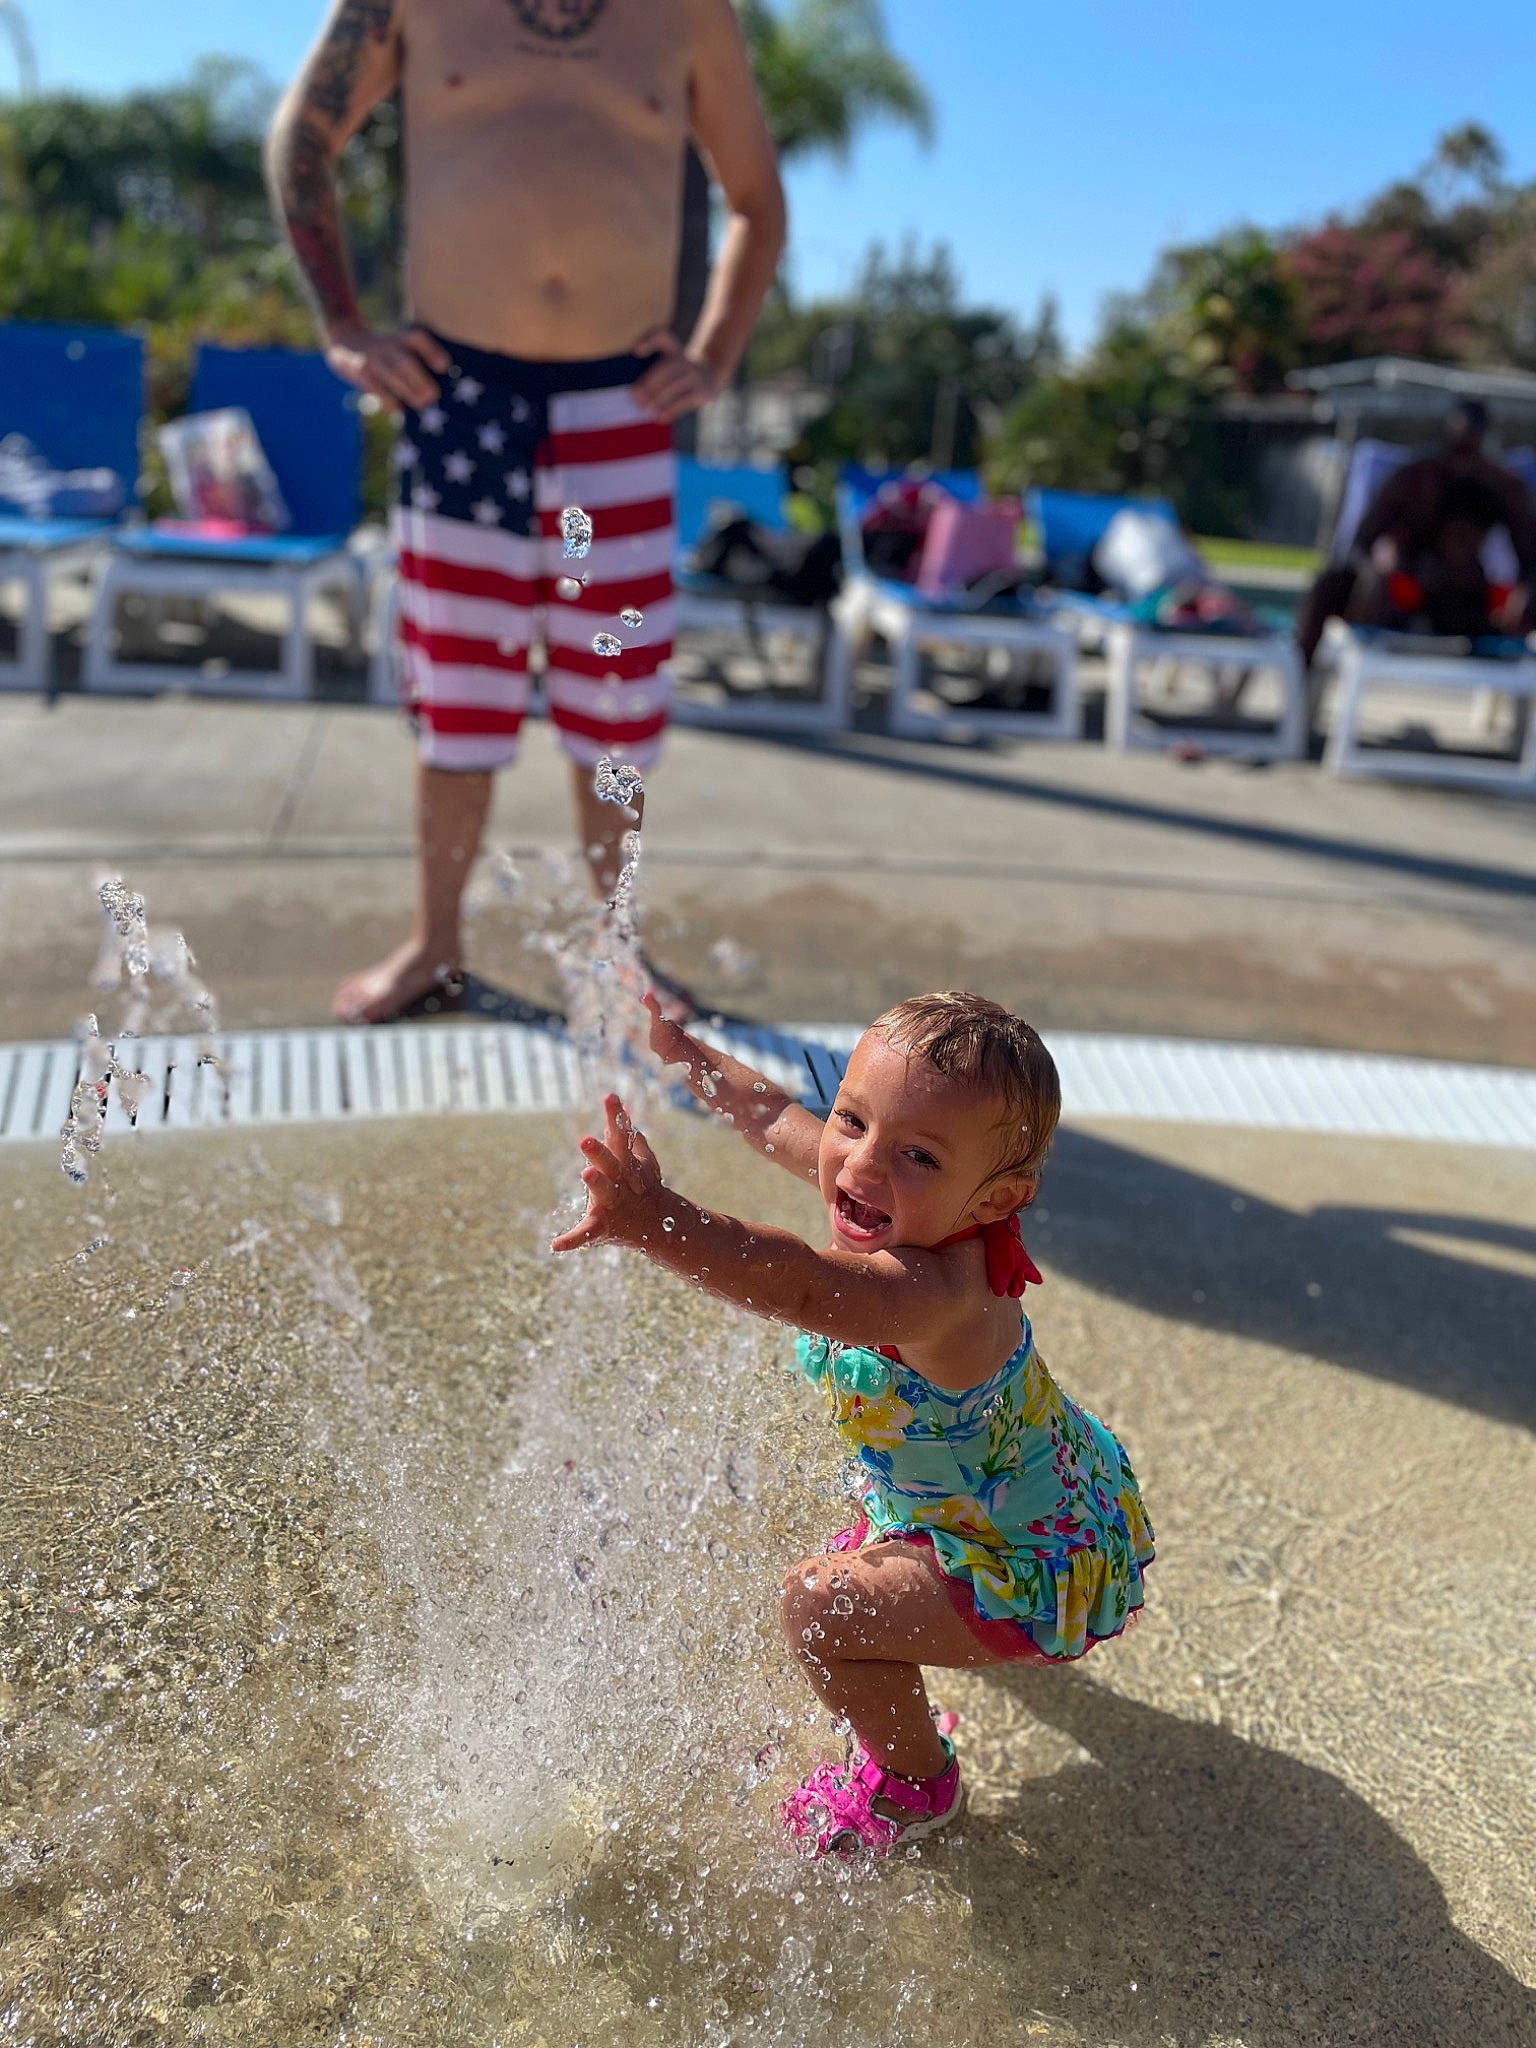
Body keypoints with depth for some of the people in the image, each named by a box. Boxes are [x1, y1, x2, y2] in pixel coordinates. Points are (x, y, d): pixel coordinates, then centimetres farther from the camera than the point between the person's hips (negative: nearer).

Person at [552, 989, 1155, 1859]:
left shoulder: (932, 1285, -42)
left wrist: (659, 1222, -75)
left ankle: (915, 1781, 16)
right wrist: (688, 1053, 9)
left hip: (1044, 1573, -9)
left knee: (821, 1605, -12)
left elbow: (806, 1288, -64)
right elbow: (782, 1119, 3)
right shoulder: (907, 1218, -15)